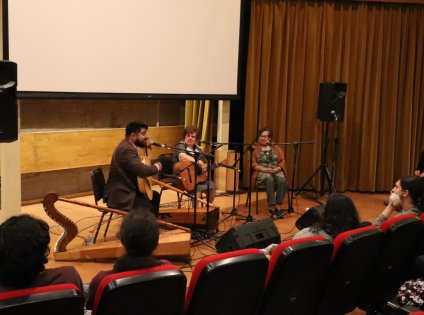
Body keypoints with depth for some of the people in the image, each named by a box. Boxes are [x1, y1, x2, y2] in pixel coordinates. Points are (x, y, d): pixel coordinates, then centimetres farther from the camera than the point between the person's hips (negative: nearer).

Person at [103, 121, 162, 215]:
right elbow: (142, 170, -34)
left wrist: (146, 145, 9)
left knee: (155, 195, 19)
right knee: (147, 207, -23)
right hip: (119, 194, -11)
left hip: (127, 188, 11)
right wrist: (156, 167, -14)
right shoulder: (126, 149, -26)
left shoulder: (128, 145, 7)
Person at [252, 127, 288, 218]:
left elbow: (282, 161, 8)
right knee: (270, 180, -37)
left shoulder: (276, 148, 17)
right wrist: (264, 169, -15)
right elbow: (254, 164, 1)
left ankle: (279, 206, -31)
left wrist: (277, 168, -12)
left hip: (276, 171, 2)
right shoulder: (255, 149, 10)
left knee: (282, 180, -33)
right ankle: (271, 207, -35)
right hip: (262, 172, -2)